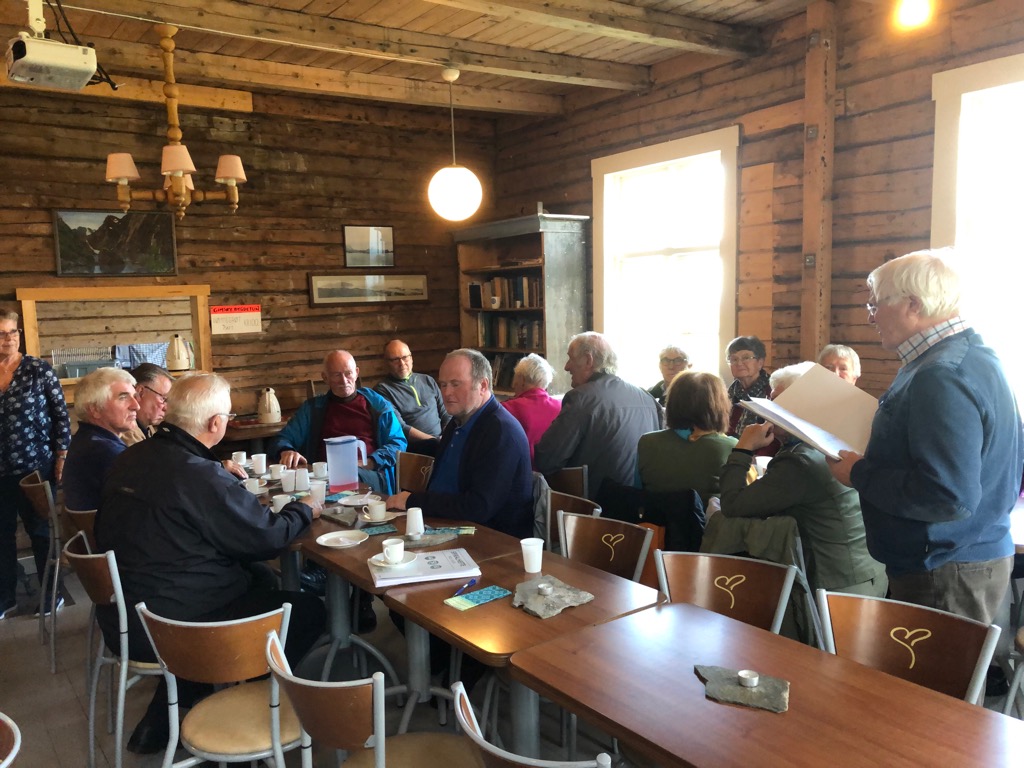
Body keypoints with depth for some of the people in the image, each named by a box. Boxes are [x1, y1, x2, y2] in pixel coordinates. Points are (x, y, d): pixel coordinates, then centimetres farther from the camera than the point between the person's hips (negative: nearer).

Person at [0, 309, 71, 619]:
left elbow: (61, 414, -4)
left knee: (39, 530, 8)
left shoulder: (39, 370, -5)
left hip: (35, 466, -3)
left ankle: (50, 592, 22)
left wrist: (62, 456, -8)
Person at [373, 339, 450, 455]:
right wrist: (436, 440, -15)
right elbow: (399, 427, -9)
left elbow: (446, 414, 16)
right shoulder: (382, 390, 1)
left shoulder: (428, 381, 17)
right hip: (412, 447, -5)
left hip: (441, 442, 5)